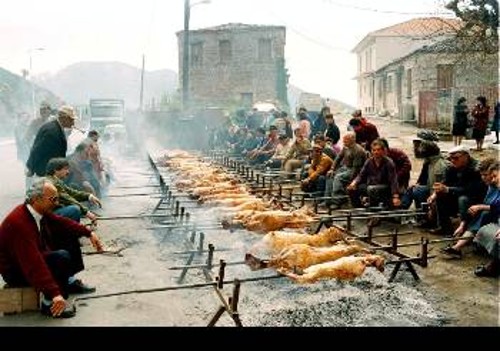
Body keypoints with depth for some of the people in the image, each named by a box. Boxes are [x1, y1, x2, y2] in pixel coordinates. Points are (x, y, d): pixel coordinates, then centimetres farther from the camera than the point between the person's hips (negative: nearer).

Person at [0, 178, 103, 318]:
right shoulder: (19, 222, -35)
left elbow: (62, 223, 7)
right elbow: (34, 263, -40)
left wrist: (89, 233, -1)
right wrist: (55, 294, -43)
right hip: (16, 271, -9)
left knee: (70, 236, 6)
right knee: (62, 257, -28)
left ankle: (70, 281, 15)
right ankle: (50, 304, -13)